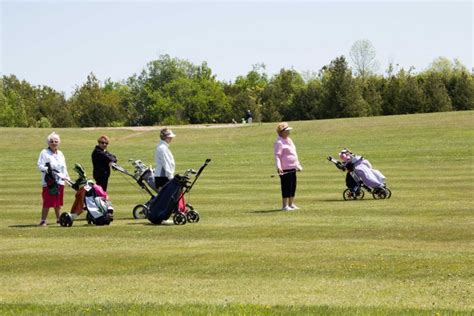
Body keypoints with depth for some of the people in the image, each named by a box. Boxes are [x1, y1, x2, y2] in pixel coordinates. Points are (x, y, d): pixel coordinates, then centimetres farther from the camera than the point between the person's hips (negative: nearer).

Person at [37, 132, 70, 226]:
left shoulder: (60, 154, 18)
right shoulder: (44, 153, -3)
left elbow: (64, 168, 24)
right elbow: (40, 165, -11)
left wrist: (67, 178, 20)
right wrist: (46, 169, -28)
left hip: (59, 181, 6)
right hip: (49, 182, -6)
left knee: (58, 202, 12)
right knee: (47, 202, -10)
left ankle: (59, 219, 23)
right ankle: (43, 221, -7)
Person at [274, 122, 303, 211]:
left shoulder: (289, 140, 19)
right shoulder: (279, 142, -11)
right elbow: (277, 156, -19)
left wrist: (298, 165, 27)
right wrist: (278, 167, -30)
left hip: (292, 168, 9)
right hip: (285, 169, -9)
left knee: (293, 186, 13)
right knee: (286, 187, -7)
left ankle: (291, 204, 22)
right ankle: (285, 205, -3)